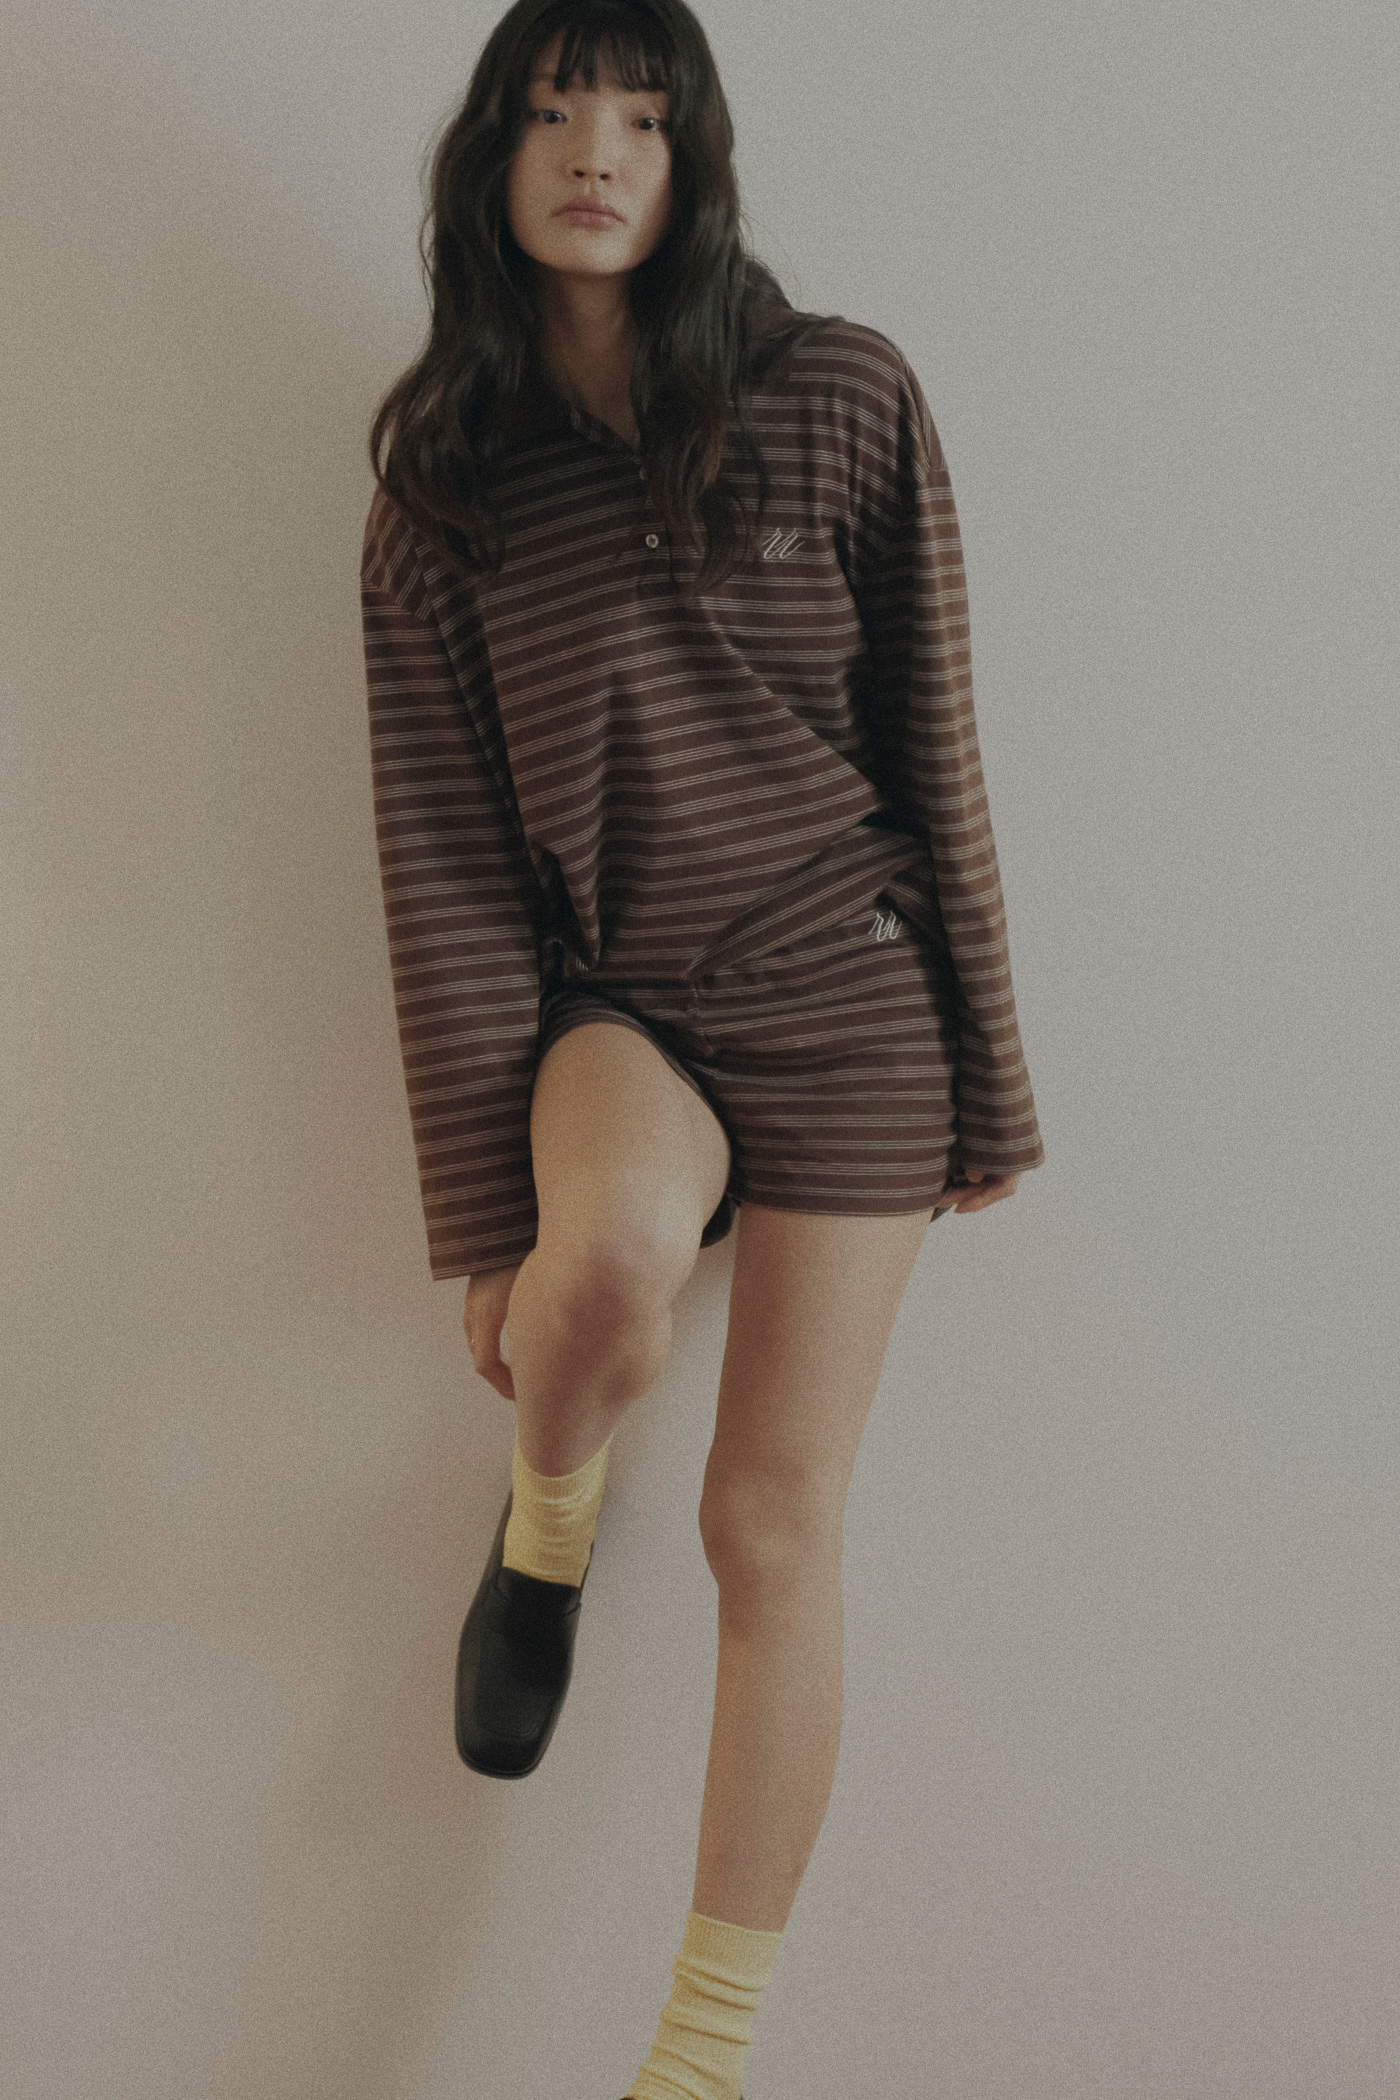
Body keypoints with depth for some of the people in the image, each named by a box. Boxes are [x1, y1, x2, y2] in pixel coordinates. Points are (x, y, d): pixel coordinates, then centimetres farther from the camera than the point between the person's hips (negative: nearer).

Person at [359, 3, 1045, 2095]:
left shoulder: (842, 399, -2)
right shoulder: (442, 484, 2)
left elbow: (932, 749, 2)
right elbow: (443, 853, -2)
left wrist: (989, 1078, 2)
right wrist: (491, 1212, -7)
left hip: (846, 990, 0)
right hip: (611, 996, 1)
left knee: (775, 1522, -2)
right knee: (615, 1255, -35)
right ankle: (549, 1506, 3)